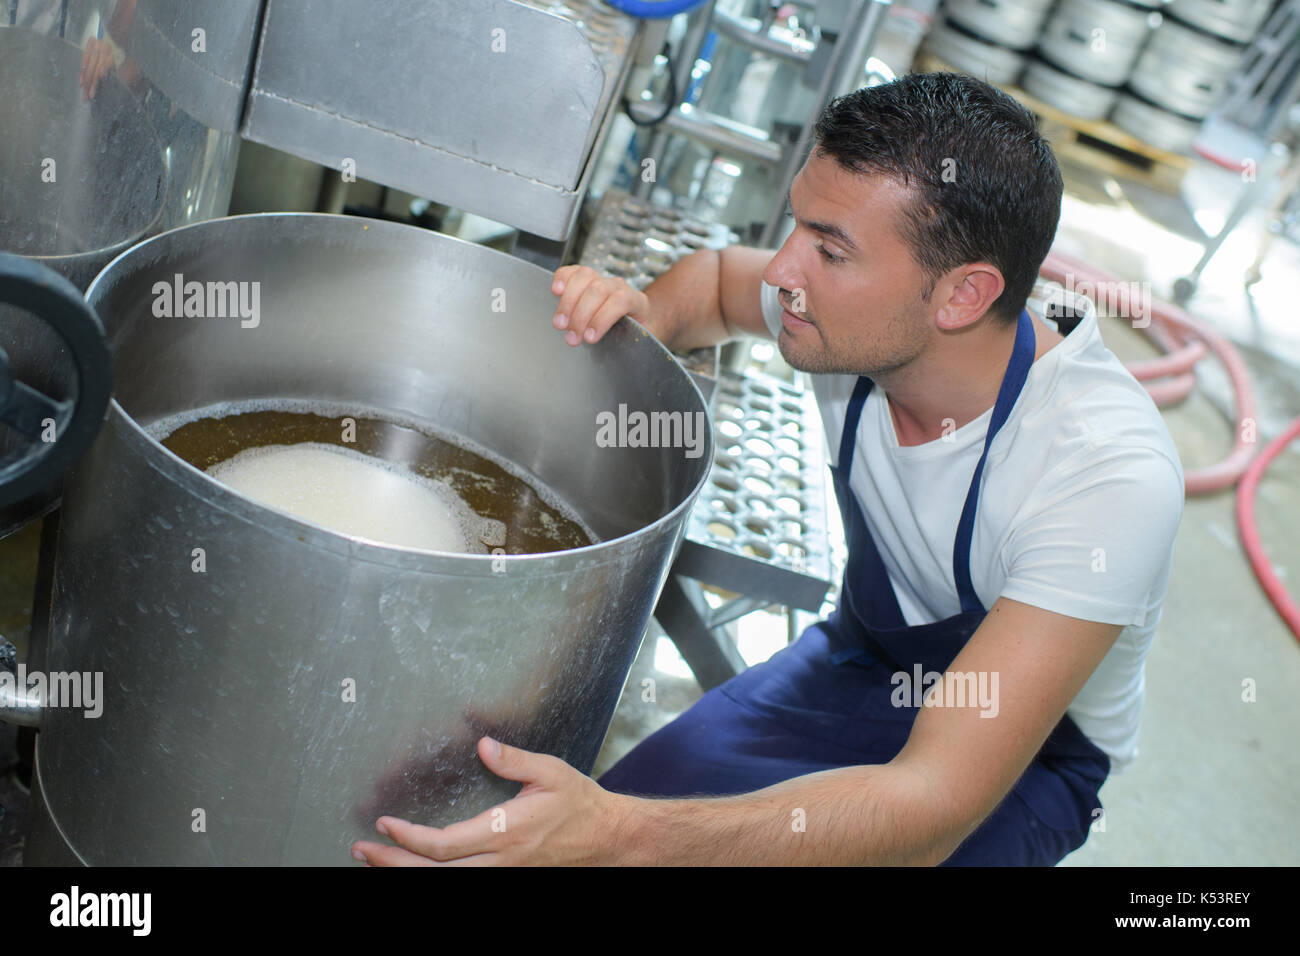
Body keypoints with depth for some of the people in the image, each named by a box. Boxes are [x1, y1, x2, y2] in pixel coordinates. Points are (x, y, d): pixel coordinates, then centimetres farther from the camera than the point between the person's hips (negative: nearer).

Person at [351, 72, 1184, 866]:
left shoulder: (1112, 475, -34)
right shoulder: (851, 328, -17)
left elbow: (935, 805, -38)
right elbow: (721, 277, 9)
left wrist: (625, 836, -49)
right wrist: (643, 313, -16)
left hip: (1021, 757, -4)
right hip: (858, 660, 4)